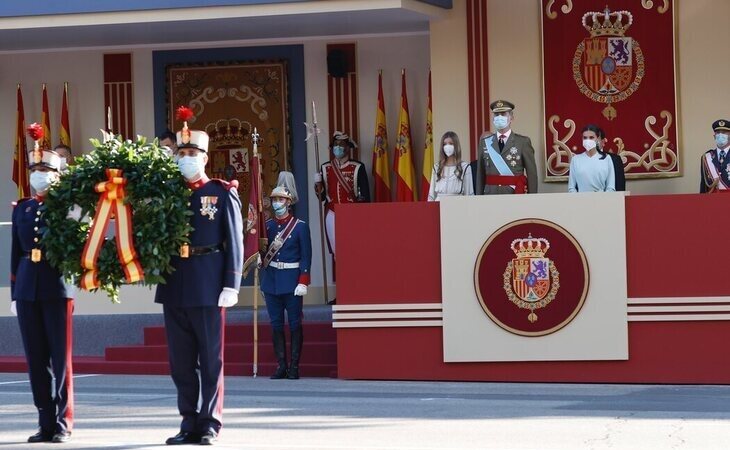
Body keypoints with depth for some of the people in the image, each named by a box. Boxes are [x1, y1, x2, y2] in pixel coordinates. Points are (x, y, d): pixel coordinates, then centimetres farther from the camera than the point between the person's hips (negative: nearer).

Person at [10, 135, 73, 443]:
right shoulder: (21, 208, 13)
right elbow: (16, 253, 14)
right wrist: (14, 294, 11)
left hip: (57, 288, -4)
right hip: (27, 289, 4)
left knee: (60, 357, -1)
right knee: (36, 358, 5)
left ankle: (63, 424, 3)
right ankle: (46, 422, 11)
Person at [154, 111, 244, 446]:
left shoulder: (222, 193, 1)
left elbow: (234, 243, -3)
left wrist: (231, 286, -9)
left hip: (208, 286, -4)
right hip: (174, 285, 4)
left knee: (210, 359, 1)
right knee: (181, 361, 7)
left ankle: (210, 425, 6)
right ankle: (189, 424, 14)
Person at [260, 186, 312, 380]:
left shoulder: (300, 226, -2)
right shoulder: (267, 225, 9)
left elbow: (306, 256, -5)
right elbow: (261, 249, 12)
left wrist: (303, 283, -12)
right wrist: (260, 258, -12)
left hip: (292, 282, -4)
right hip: (271, 281, 4)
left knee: (294, 324, -1)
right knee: (276, 325, 5)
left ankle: (294, 367, 2)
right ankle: (281, 366, 10)